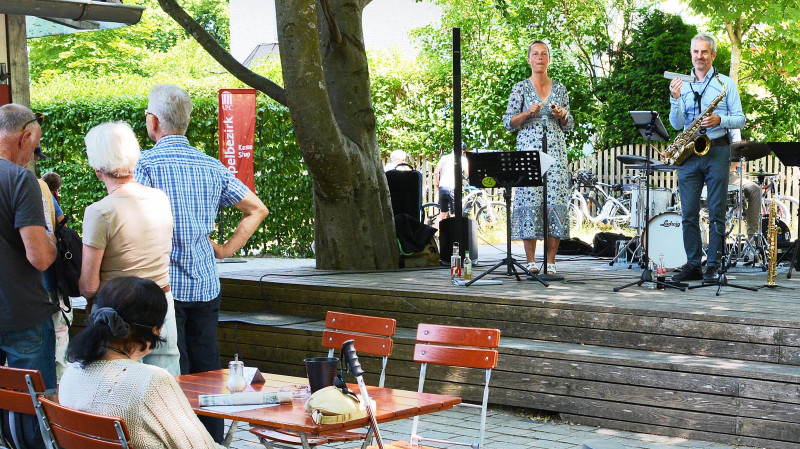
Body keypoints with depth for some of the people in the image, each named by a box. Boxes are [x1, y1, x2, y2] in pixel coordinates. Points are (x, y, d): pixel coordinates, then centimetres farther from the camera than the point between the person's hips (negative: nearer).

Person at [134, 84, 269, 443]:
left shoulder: (146, 165, -8)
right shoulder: (212, 166, 9)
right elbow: (257, 209, 15)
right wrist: (226, 249, 14)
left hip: (163, 287, -5)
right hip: (206, 287, 5)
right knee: (208, 372, 11)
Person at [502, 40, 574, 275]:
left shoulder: (560, 89, 13)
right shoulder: (520, 88, 6)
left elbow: (569, 126, 17)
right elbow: (508, 123, 3)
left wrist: (562, 115, -4)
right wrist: (528, 113, -12)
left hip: (556, 152, 2)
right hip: (528, 150, -2)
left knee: (556, 202, -5)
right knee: (530, 202, -8)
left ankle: (550, 261, -1)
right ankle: (530, 262, -2)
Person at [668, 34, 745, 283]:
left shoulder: (726, 83, 6)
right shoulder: (682, 85, 12)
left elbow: (740, 119, 3)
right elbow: (677, 124, 5)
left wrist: (719, 120, -16)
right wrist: (675, 99, -11)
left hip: (717, 151, -2)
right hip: (689, 152, 3)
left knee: (716, 212, -3)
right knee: (688, 212, 1)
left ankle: (713, 266, 1)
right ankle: (693, 264, 8)